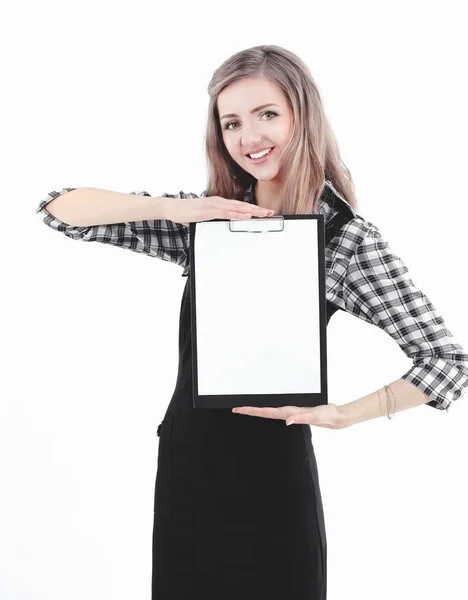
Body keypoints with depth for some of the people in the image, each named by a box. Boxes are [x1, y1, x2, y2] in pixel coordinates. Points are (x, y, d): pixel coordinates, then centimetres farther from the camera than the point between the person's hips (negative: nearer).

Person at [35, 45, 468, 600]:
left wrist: (341, 414, -19)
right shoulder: (205, 216, 3)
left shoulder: (348, 236, -8)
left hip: (274, 469, -3)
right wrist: (171, 209, -16)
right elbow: (59, 209, -2)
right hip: (184, 460, 4)